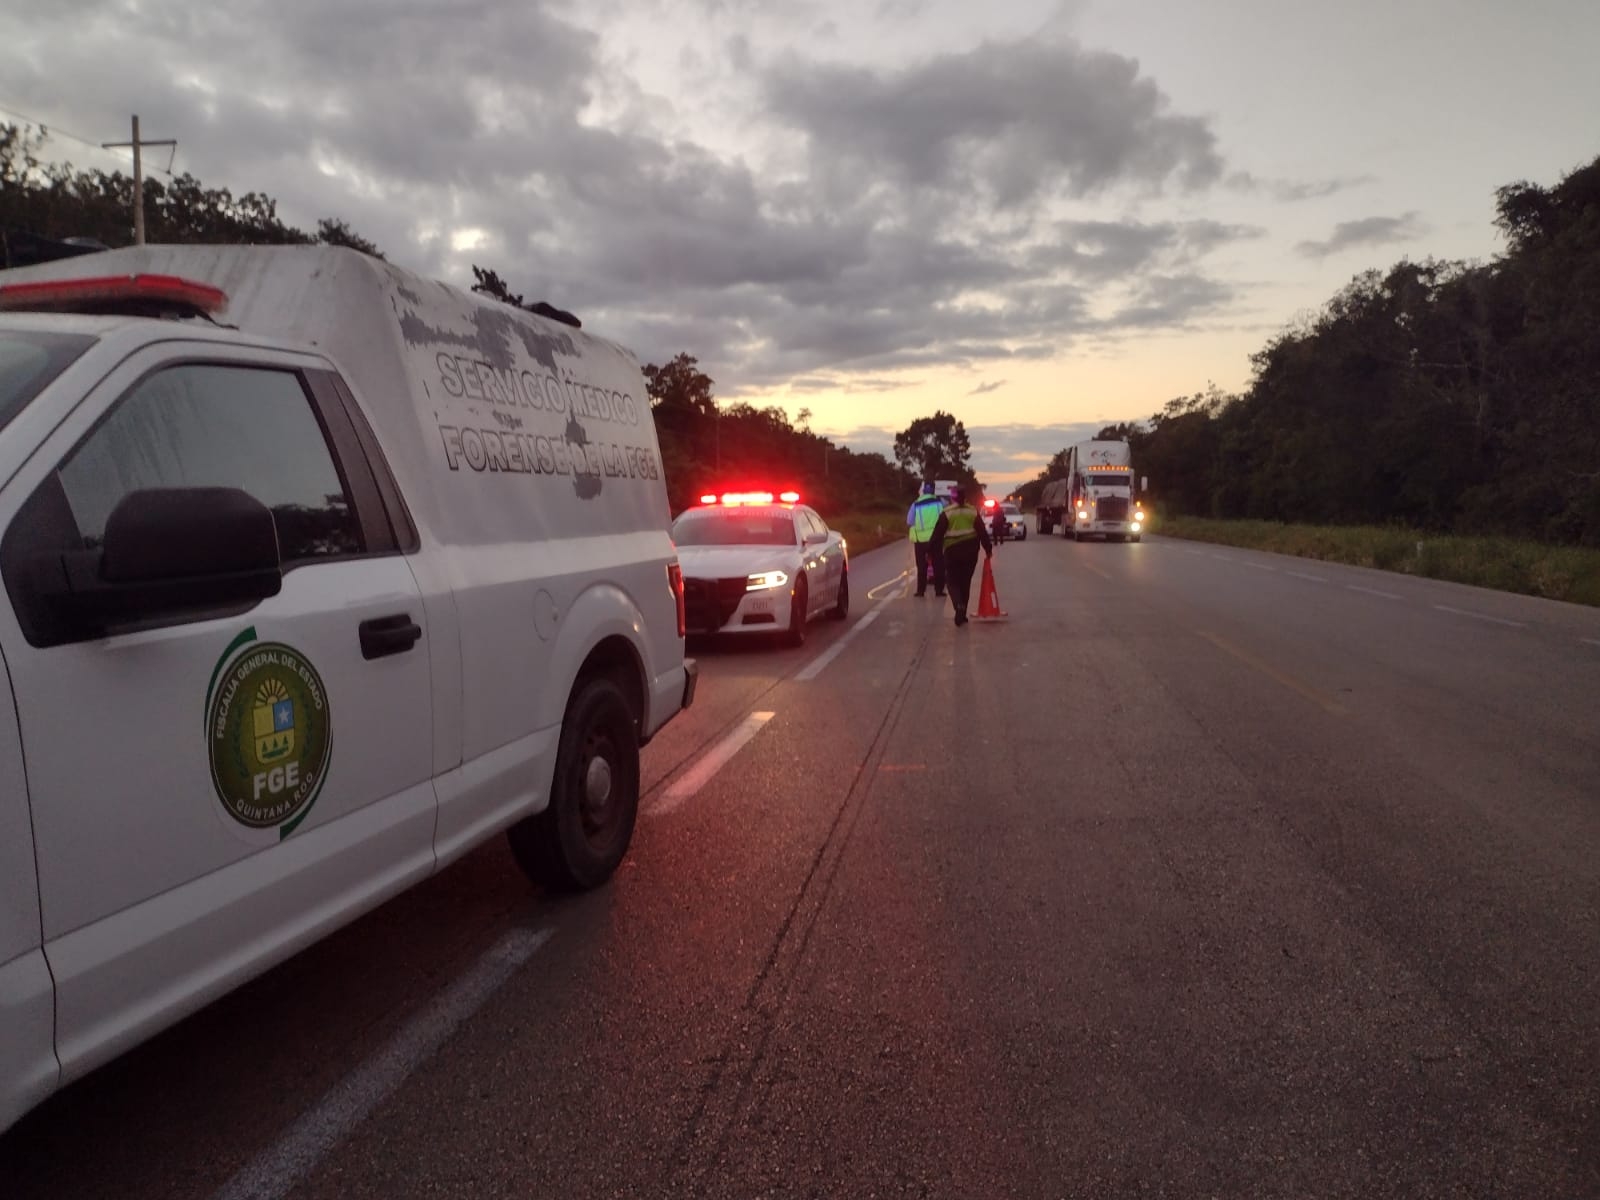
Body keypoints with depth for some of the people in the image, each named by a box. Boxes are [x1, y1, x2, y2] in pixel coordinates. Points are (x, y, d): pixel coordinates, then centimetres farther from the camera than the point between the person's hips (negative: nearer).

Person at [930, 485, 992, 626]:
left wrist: (934, 552, 2)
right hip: (970, 552, 3)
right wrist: (988, 548, 11)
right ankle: (962, 614, 18)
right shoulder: (973, 512, 3)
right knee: (965, 582, 14)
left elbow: (937, 535, -6)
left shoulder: (946, 514, -5)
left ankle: (959, 605, -22)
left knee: (952, 581, 6)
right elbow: (982, 532, 3)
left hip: (952, 551, -3)